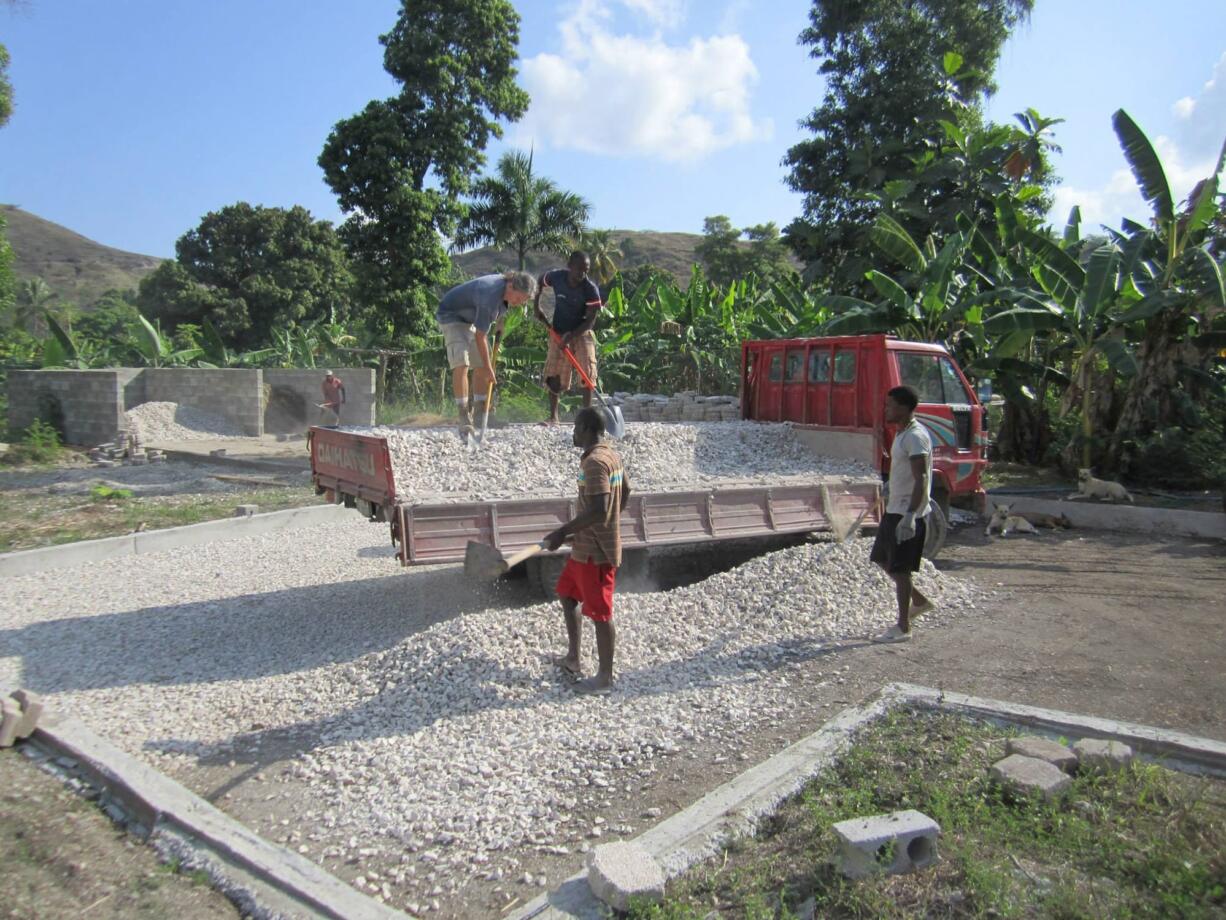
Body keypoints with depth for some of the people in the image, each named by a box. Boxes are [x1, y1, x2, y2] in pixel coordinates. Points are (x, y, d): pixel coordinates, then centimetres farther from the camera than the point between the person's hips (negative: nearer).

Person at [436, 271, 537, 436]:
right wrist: (488, 367, -25)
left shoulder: (508, 288, -11)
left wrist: (500, 325, 11)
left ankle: (480, 412, 15)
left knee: (481, 366, 5)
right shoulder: (490, 298, -37)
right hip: (451, 316, -9)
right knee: (461, 364, -22)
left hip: (472, 318, 9)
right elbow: (480, 336, -31)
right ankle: (464, 418, -22)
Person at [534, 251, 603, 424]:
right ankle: (553, 416, 14)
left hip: (581, 333, -2)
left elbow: (591, 320, -21)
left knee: (587, 372, -14)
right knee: (554, 376, 2)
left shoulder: (591, 289, -21)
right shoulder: (556, 276, -13)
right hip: (558, 333, 2)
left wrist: (571, 336, -29)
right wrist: (537, 306, 3)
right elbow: (540, 282, 11)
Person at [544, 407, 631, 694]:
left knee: (600, 613, 1)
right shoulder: (611, 455, 8)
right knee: (567, 595, 21)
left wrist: (563, 532, -22)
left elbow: (598, 510, -29)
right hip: (586, 547, 10)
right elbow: (626, 491, 20)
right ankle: (573, 659, 32)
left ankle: (604, 678, 15)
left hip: (595, 550, -10)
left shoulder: (594, 462, -23)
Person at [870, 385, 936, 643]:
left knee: (900, 568, -3)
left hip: (908, 513, -10)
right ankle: (919, 601, 31)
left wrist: (909, 516, -30)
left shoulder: (915, 437, -18)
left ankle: (903, 628, 8)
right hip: (895, 510, 10)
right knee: (882, 558, 17)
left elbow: (920, 480, -24)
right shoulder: (901, 433, 12)